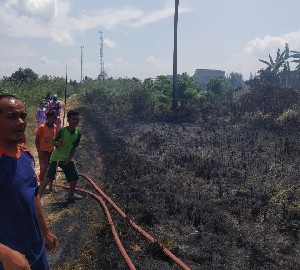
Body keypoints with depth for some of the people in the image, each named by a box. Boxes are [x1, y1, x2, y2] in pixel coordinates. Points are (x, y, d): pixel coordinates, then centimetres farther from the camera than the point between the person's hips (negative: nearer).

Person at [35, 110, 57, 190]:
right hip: (43, 152, -5)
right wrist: (39, 152, -15)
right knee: (43, 169, -6)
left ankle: (50, 186, 24)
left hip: (52, 151, 5)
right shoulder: (42, 127, -15)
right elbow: (36, 140, -11)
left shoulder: (55, 127, 0)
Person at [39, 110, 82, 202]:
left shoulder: (78, 133, -4)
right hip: (56, 157, -5)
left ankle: (71, 195, 28)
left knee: (75, 177, 6)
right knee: (48, 178, -15)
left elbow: (74, 148, -1)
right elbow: (54, 142, -19)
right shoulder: (62, 131, -18)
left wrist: (69, 159, -9)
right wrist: (58, 144, -43)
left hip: (67, 159, 5)